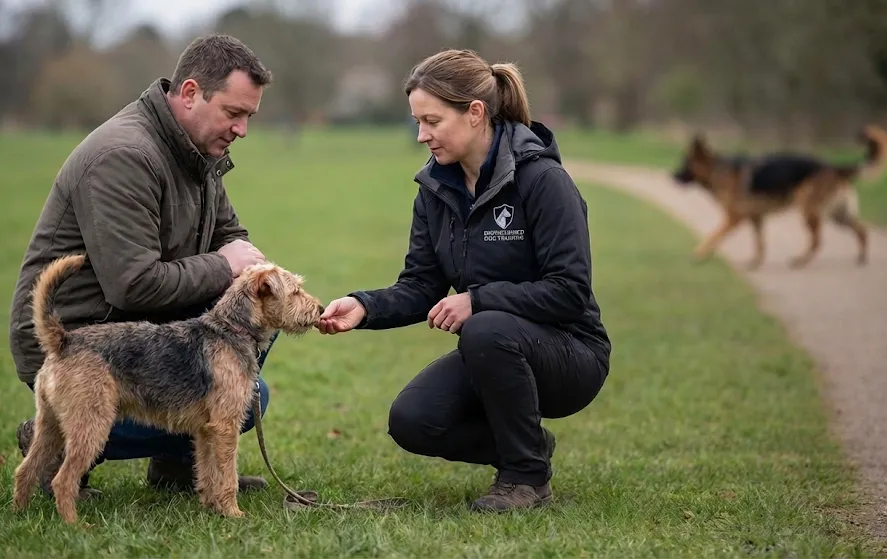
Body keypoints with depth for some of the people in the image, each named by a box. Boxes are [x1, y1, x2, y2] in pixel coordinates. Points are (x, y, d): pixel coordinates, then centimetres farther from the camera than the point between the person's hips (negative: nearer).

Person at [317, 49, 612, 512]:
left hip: (569, 354, -6)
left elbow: (570, 291, -22)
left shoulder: (542, 179, -19)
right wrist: (365, 307, -17)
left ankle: (528, 474, -13)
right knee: (410, 421, -18)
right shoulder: (435, 189, 2)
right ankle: (528, 445, 9)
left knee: (485, 330, -36)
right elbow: (420, 288, 2)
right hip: (491, 352, 6)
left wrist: (478, 299, -26)